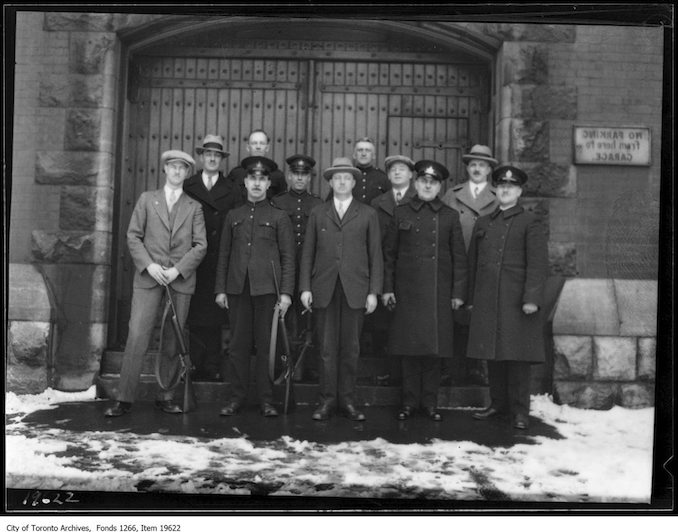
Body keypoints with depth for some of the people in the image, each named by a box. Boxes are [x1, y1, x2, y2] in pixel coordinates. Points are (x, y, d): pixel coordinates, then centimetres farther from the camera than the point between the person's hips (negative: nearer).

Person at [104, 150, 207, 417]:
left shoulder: (194, 207, 12)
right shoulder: (147, 199, 12)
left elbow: (200, 245, 4)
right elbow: (133, 236, 6)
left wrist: (177, 270, -9)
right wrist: (149, 265, -8)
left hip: (181, 279, 1)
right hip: (148, 276, -1)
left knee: (174, 340, 3)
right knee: (137, 336, -8)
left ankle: (166, 397, 12)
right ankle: (124, 399, -2)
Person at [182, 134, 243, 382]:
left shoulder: (232, 191, 8)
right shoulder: (187, 187, 10)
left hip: (219, 265, 0)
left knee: (215, 318, 0)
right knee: (195, 317, 0)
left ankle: (213, 368, 6)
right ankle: (198, 367, 7)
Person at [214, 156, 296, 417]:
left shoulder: (279, 217, 7)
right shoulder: (233, 216, 15)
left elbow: (288, 257, 3)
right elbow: (224, 254, 15)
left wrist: (286, 292, -5)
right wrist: (220, 289, 7)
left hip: (267, 287, -2)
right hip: (237, 287, 2)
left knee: (265, 344, 0)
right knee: (239, 344, 3)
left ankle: (266, 399, 7)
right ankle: (237, 397, 12)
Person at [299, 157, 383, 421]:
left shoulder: (367, 214, 9)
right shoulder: (317, 213, 12)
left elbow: (375, 255, 6)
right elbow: (308, 252, 10)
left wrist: (374, 291, -1)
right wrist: (305, 287, 2)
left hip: (355, 290, 0)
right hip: (324, 289, 1)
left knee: (350, 348, 3)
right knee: (327, 347, 2)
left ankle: (347, 400, 13)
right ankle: (327, 400, 10)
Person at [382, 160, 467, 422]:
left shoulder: (450, 216, 7)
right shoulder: (401, 213, 6)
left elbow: (459, 257, 6)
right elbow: (389, 252, 7)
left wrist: (458, 292, 1)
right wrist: (387, 288, 1)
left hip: (438, 292, 0)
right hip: (407, 290, 0)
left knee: (434, 346, 3)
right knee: (409, 346, 3)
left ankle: (430, 402, 14)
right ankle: (409, 401, 13)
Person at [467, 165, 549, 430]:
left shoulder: (530, 223, 1)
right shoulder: (483, 223, 16)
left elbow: (538, 264, -6)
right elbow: (472, 262, 17)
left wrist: (531, 299, -15)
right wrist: (471, 298, 13)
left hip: (516, 302, -4)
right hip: (486, 301, 4)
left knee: (517, 355, -1)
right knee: (492, 354, 9)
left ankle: (519, 410, 9)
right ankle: (498, 403, 22)